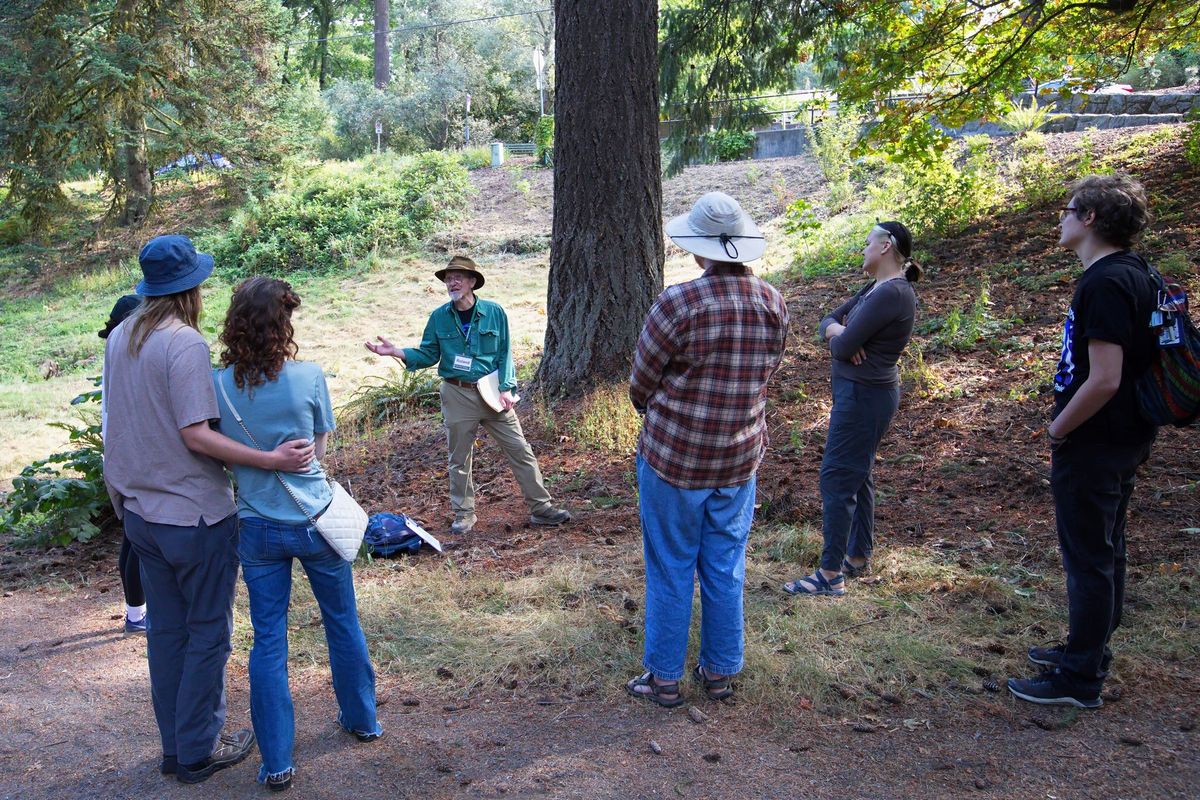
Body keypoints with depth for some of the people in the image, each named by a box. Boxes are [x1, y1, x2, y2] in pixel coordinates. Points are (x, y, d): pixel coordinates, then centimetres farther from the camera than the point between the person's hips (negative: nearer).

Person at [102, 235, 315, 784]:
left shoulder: (119, 338, 5)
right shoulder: (185, 343, -19)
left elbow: (117, 421, 13)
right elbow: (195, 435, -23)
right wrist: (270, 460, -25)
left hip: (139, 510, 8)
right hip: (194, 513, -8)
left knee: (165, 630, 17)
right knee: (207, 633, 7)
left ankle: (175, 747, 27)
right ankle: (198, 750, 16)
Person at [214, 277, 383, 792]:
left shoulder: (218, 385, -10)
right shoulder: (308, 377, -14)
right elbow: (319, 450, -2)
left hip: (258, 527, 1)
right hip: (314, 521, -1)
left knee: (268, 639, 11)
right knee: (343, 621, 19)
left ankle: (276, 763, 16)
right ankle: (361, 719, 38)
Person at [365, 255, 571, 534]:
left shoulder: (494, 312, -2)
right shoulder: (439, 317, 1)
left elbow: (505, 353, -1)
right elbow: (428, 355, 4)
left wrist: (506, 389, -10)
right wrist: (397, 352, -12)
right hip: (457, 396, 1)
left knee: (520, 451, 0)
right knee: (459, 459, 9)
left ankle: (542, 508, 8)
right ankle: (464, 513, 24)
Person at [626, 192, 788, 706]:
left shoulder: (678, 304, -20)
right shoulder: (774, 304, -3)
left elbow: (641, 387, -9)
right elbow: (765, 374, 8)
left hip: (673, 458, -4)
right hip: (740, 459, 5)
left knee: (670, 570, 8)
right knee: (725, 569, 16)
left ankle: (664, 678, 20)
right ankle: (720, 672, 28)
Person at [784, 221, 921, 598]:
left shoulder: (891, 293, -20)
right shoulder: (875, 288, 12)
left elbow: (843, 346, -22)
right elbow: (829, 320, 13)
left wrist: (840, 337, 1)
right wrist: (839, 332, -10)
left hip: (864, 395, -10)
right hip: (861, 392, 10)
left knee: (837, 478, -7)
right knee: (857, 476, 17)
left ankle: (830, 576, -2)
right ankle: (858, 557, 29)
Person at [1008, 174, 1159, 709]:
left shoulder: (1104, 283, -22)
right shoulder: (1135, 274, 9)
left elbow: (1104, 380, -28)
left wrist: (1058, 429, -13)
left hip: (1092, 445, -10)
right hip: (1124, 439, 10)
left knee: (1088, 559, -1)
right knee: (1104, 552, 19)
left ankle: (1080, 679, 10)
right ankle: (1088, 651, 35)